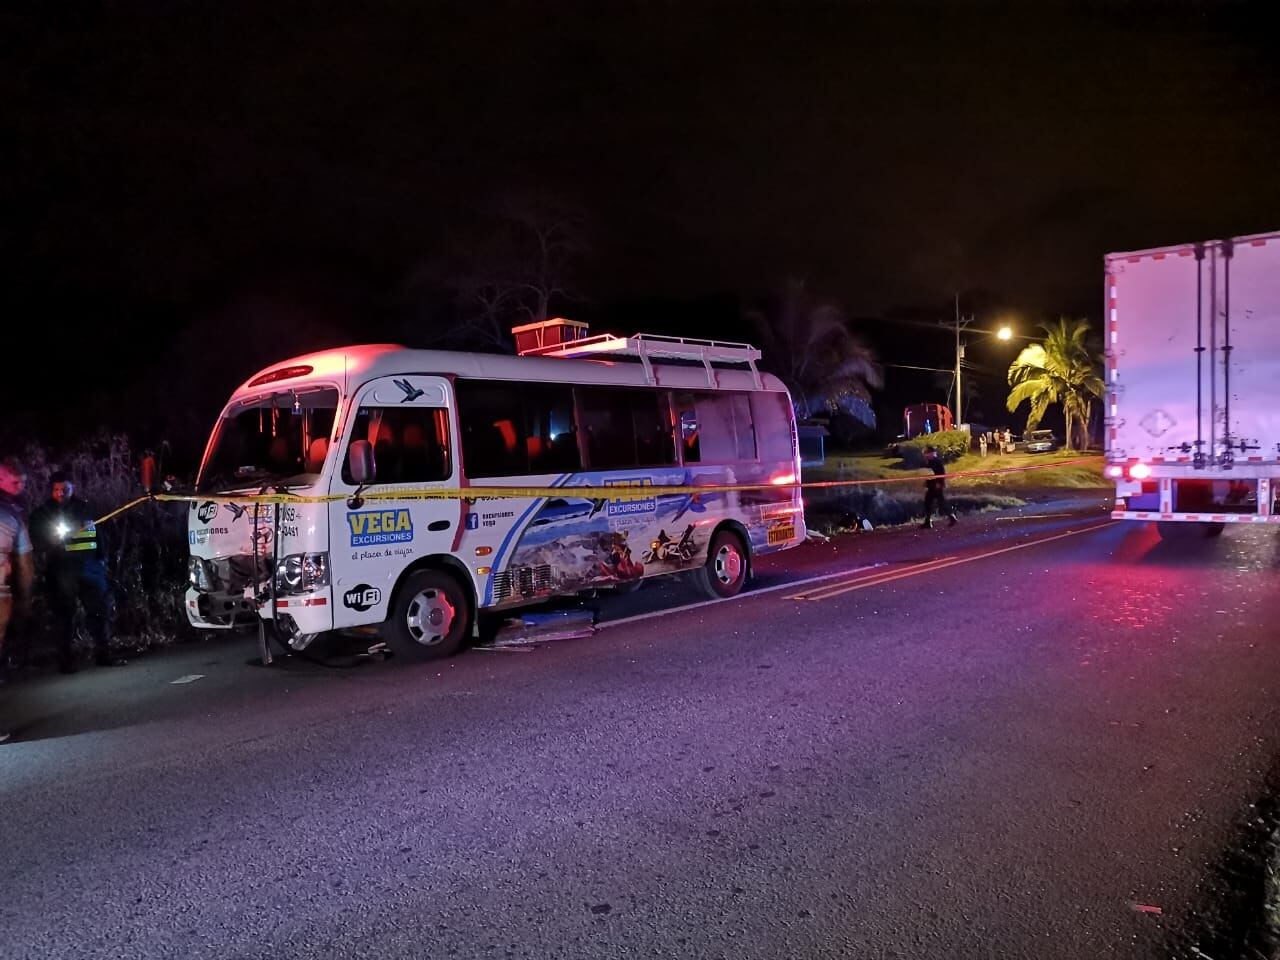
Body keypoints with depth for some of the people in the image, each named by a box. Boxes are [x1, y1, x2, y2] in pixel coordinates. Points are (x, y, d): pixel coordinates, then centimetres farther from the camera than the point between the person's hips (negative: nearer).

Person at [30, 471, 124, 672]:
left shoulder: (84, 508, 14)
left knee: (101, 609, -1)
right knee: (64, 615, -1)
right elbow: (38, 543, 1)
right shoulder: (43, 514, 6)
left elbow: (97, 535, 19)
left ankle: (103, 653, 7)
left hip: (90, 567, 3)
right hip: (61, 571, -2)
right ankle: (66, 660, 5)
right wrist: (54, 538, -17)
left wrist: (100, 559, 12)